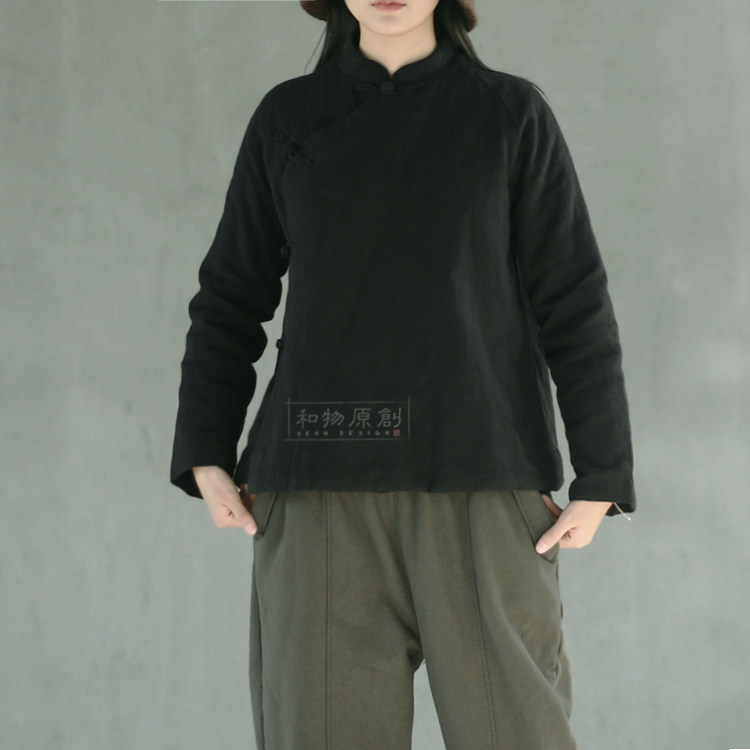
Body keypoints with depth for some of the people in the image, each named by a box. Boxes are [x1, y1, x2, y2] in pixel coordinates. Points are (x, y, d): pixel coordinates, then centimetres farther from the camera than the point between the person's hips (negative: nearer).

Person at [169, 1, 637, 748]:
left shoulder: (513, 114, 6)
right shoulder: (285, 118, 11)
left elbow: (575, 304, 3)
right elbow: (231, 299, 13)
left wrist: (601, 482, -4)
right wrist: (206, 463, 1)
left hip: (479, 480, -1)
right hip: (327, 488, 1)